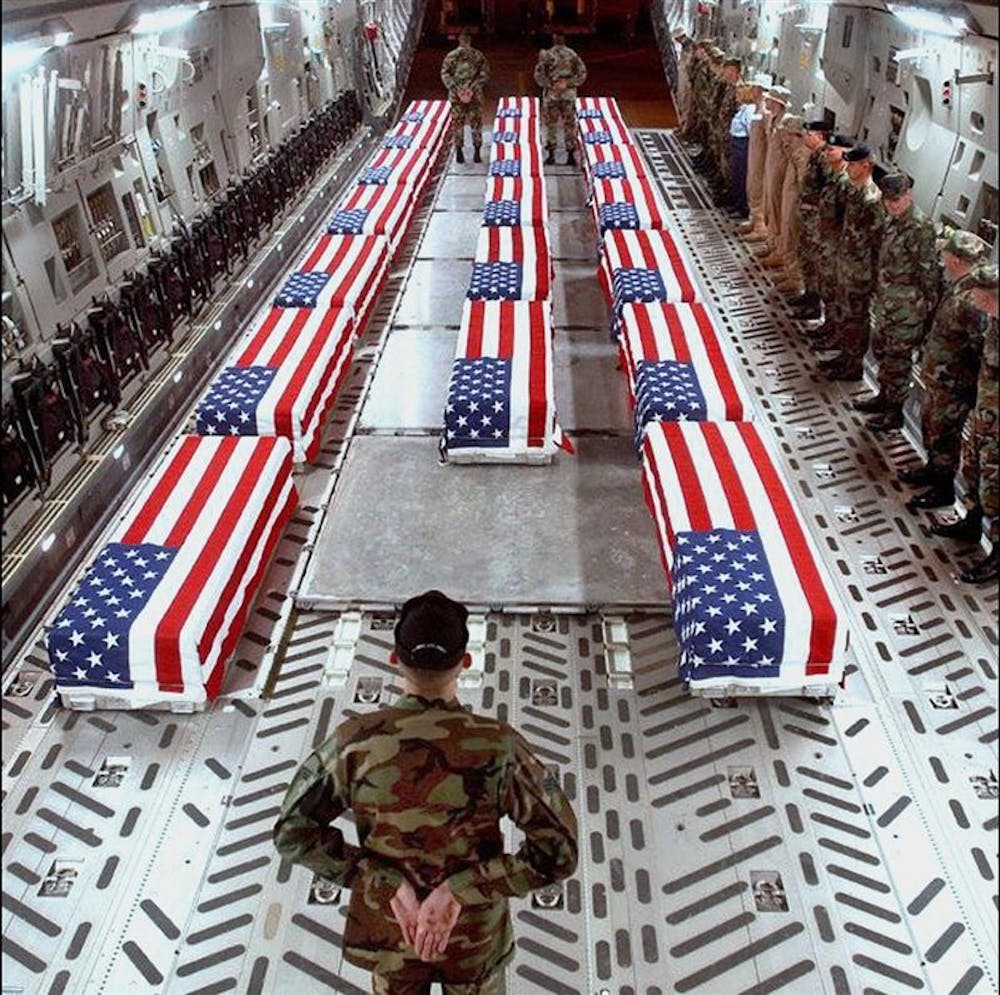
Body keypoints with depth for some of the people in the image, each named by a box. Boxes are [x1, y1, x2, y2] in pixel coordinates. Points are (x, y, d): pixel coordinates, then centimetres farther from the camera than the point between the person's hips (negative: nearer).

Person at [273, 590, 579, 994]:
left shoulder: (356, 740, -24)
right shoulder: (499, 746, -28)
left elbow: (293, 832, -16)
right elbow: (559, 850, -26)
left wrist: (388, 883, -17)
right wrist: (460, 889, -23)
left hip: (387, 930, 1)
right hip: (476, 936, -1)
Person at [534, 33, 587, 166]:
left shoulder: (547, 55, -5)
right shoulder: (572, 55, 2)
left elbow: (538, 74, -10)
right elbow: (582, 73, 0)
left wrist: (550, 86, -8)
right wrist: (568, 83, -6)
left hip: (551, 93, -2)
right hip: (569, 94, 2)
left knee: (550, 124, 8)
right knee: (569, 124, 7)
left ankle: (551, 155, 7)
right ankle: (571, 156, 5)